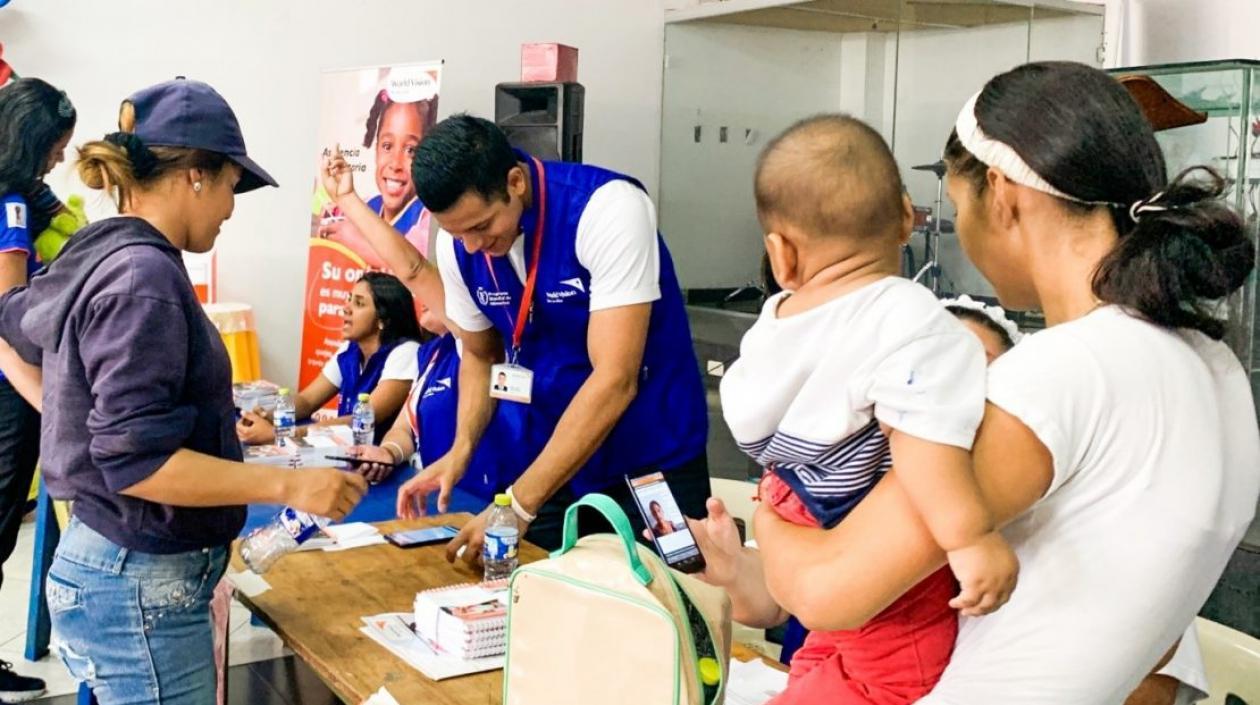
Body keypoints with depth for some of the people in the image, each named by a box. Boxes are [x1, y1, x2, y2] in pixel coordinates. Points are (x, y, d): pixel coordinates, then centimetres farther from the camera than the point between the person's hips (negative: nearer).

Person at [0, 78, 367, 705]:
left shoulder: (95, 255, 8)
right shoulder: (144, 278, -21)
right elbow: (135, 461, -26)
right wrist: (290, 485, -24)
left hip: (110, 561, 10)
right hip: (140, 583, -10)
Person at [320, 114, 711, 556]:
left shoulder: (608, 208, -24)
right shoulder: (458, 240, -6)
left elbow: (615, 380, -28)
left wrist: (518, 506, -29)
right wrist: (460, 452, -7)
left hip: (650, 470, -4)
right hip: (549, 468, 5)